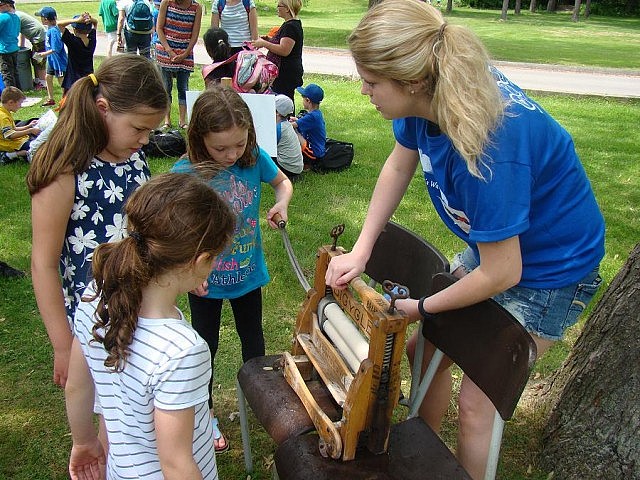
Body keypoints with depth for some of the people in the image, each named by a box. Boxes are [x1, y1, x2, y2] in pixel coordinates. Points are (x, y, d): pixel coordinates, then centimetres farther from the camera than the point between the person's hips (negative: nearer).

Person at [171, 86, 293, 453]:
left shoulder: (255, 158, -16)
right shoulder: (184, 173, -25)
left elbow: (282, 181, 5)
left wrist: (282, 202, -16)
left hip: (249, 272, 3)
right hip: (205, 280, -2)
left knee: (253, 336, 24)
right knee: (206, 345, 18)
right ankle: (205, 413, 41)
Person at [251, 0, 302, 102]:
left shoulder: (291, 26, -17)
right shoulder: (292, 24, 16)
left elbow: (284, 50, -26)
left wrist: (264, 43, -18)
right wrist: (269, 39, 15)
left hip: (287, 73, -11)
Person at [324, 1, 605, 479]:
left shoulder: (485, 148, -39)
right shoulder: (431, 94, -17)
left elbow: (501, 274, -29)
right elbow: (398, 167, 1)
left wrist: (422, 307, -12)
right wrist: (360, 251, -5)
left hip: (548, 272, -7)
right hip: (496, 242, 8)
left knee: (476, 403, -1)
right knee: (424, 349, 15)